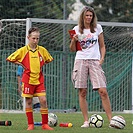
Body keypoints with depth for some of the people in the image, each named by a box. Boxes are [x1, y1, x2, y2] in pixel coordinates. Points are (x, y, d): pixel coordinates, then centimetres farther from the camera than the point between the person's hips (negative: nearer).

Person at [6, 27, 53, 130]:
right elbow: (10, 59, 1)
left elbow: (49, 59, 20)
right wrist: (21, 64, -3)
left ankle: (45, 124, 1)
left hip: (39, 80, 2)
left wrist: (41, 65, 8)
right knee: (28, 101, 2)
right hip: (28, 79, -1)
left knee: (43, 100, -7)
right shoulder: (23, 50, -5)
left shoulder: (42, 50, 1)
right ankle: (30, 124, 10)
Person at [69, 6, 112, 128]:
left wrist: (102, 58, -1)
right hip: (80, 61, 1)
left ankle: (111, 119, -8)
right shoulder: (77, 29, 8)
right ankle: (86, 121, 4)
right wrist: (74, 40, -7)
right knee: (82, 92, -2)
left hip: (95, 61, -1)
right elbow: (73, 49, 12)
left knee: (103, 91, -11)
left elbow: (102, 46, 14)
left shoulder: (97, 28, 8)